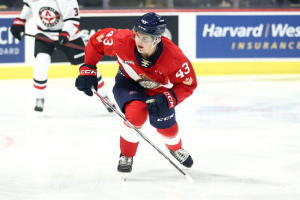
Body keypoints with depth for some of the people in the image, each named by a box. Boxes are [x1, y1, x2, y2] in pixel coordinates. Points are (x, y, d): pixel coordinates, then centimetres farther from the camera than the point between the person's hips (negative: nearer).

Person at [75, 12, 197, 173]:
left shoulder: (173, 57, -37)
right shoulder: (123, 41, -36)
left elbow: (188, 84, -24)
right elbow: (96, 41, -18)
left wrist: (168, 100, -38)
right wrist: (87, 70, -17)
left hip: (158, 89, 1)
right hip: (128, 82, -1)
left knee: (166, 126, 4)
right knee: (136, 113, -28)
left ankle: (175, 148, 44)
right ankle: (126, 156, -3)